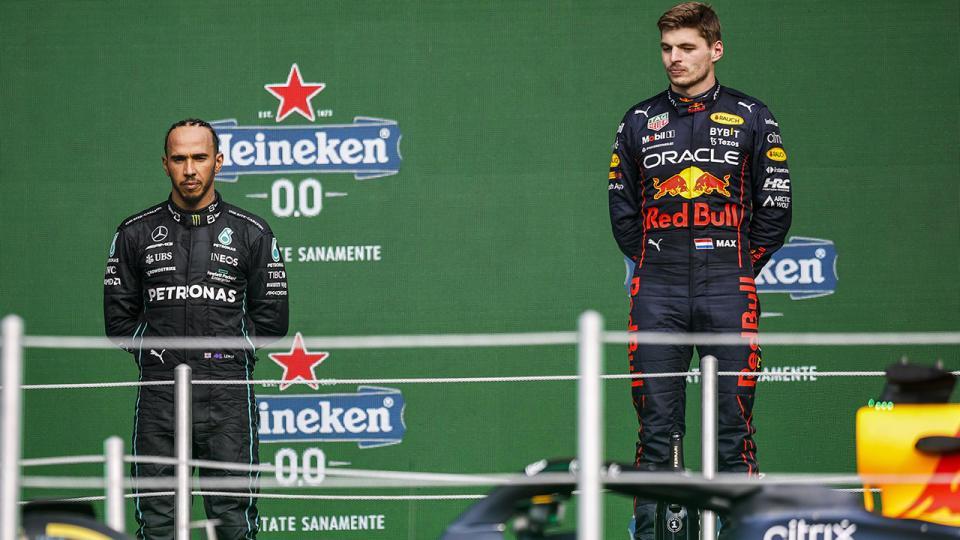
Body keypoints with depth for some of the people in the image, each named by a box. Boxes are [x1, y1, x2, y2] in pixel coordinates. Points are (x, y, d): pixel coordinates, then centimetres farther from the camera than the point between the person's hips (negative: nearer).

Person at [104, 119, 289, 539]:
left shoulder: (251, 233, 7)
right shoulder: (136, 233, 10)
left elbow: (271, 317, 9)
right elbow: (118, 316, 12)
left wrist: (231, 350, 1)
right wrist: (153, 352, 2)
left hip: (228, 395, -1)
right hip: (159, 396, 1)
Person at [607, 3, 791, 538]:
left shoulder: (751, 118, 6)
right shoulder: (639, 122, 11)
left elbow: (775, 203, 7)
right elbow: (622, 208, 16)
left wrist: (743, 264, 4)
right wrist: (652, 263, 9)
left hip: (728, 293, -1)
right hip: (657, 296, 2)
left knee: (733, 431, -2)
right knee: (657, 432, 1)